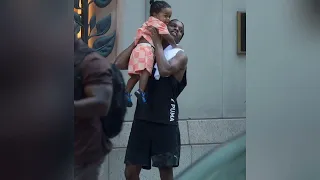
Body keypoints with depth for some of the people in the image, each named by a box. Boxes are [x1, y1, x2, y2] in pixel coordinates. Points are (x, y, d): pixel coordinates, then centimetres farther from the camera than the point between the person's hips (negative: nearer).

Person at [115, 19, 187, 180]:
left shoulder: (180, 55, 2)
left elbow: (165, 70, -20)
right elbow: (119, 64, 0)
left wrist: (157, 42, -10)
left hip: (165, 120, -3)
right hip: (142, 118, 4)